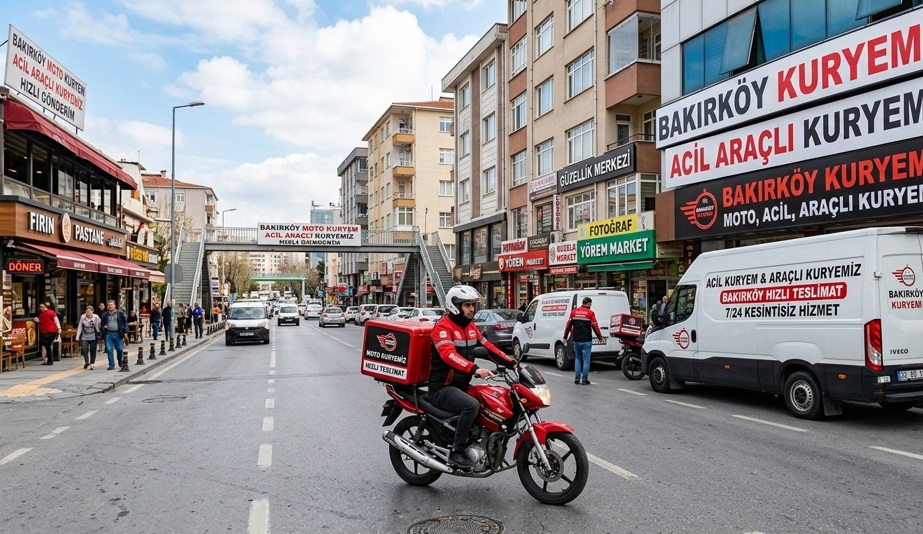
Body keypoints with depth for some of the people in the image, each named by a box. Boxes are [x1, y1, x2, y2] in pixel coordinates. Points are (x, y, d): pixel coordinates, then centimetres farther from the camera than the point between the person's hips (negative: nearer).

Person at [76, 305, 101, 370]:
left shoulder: (96, 317, -8)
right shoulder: (83, 317, -6)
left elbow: (97, 327, -2)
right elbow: (79, 327, 0)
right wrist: (77, 337, -1)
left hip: (93, 337, -1)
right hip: (84, 337, 1)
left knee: (93, 350, 3)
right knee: (84, 349, -12)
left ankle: (92, 364, 13)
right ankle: (86, 362, 8)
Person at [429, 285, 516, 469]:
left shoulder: (470, 326, 14)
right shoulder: (443, 327, -14)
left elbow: (487, 346, 13)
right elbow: (449, 355, -30)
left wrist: (511, 362, 0)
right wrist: (475, 369, -42)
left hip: (463, 385, 9)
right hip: (442, 388, -9)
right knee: (472, 405, -32)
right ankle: (456, 451, -20)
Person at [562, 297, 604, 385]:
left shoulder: (574, 312, 5)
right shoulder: (590, 313, -7)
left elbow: (568, 325, 7)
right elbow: (595, 326, -6)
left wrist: (565, 337, 14)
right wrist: (600, 337, 8)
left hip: (576, 340, 4)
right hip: (587, 340, -4)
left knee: (577, 358, 16)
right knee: (586, 359, 3)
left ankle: (577, 378, 11)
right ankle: (584, 379, 4)